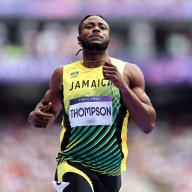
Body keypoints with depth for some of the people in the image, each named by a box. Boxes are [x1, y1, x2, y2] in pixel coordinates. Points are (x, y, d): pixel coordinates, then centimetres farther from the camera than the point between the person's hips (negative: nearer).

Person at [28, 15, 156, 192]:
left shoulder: (128, 72, 1)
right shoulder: (63, 74, 5)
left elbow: (148, 125, -4)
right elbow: (49, 111, 20)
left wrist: (123, 86, -15)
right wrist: (36, 117, -4)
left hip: (111, 170, 2)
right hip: (73, 164, -2)